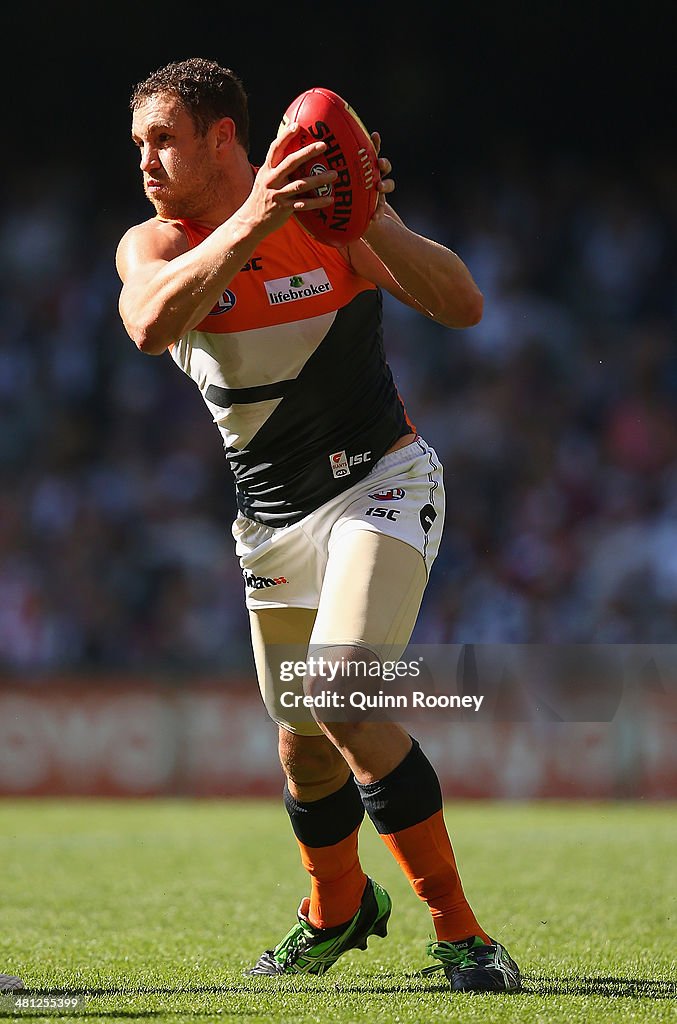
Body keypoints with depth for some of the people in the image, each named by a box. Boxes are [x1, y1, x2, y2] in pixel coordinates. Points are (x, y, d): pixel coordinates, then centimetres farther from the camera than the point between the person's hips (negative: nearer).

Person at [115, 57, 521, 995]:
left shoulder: (328, 219, -13)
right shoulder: (155, 245, -6)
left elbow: (464, 308, -20)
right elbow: (150, 324, -31)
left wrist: (377, 228, -37)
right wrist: (251, 224, -43)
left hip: (382, 484, -4)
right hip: (275, 521, 4)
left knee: (342, 700, -24)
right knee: (305, 745, 13)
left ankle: (460, 933, -17)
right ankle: (337, 910, 43)